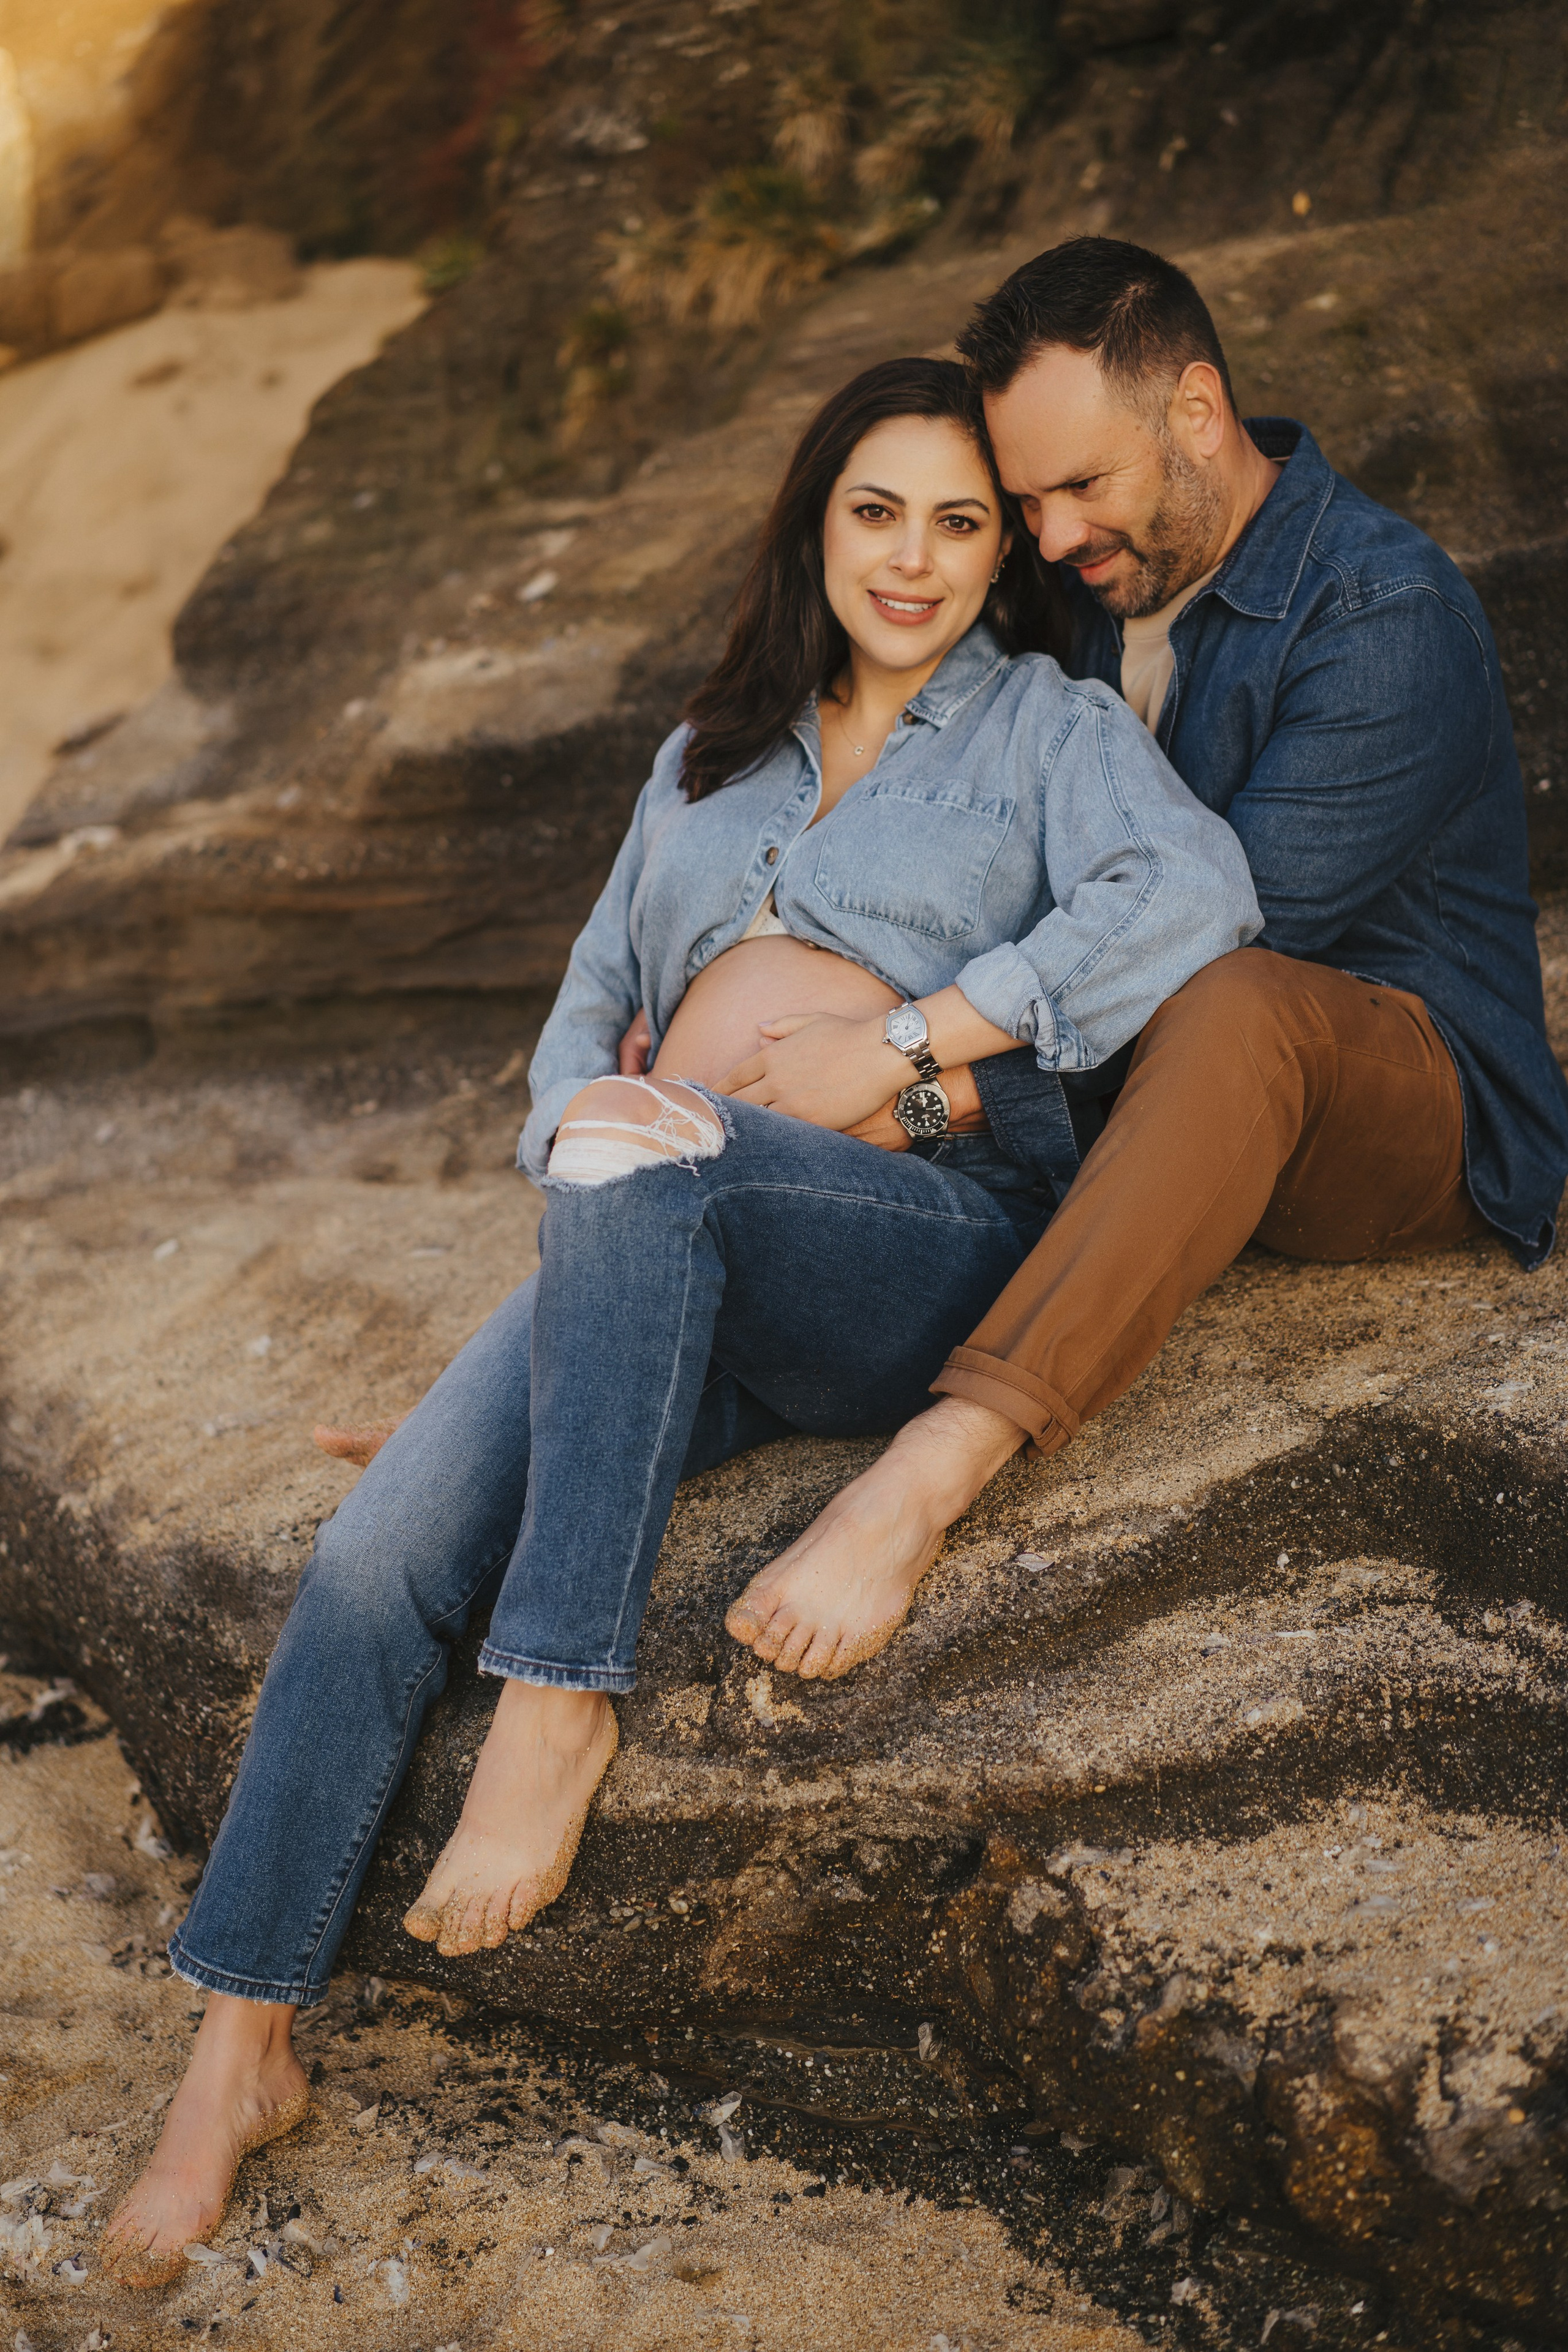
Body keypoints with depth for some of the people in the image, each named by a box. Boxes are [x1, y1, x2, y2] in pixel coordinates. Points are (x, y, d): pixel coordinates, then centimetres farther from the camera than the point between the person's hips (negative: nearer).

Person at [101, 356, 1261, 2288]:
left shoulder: (1049, 726, 13)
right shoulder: (708, 754, 28)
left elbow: (1195, 893, -7)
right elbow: (593, 993, 25)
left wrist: (910, 1043, -12)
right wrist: (577, 1096, 0)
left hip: (926, 1227, -4)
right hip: (661, 1262, 4)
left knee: (640, 1181, -37)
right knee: (379, 1554, -17)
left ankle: (559, 1694, -28)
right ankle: (239, 2045, -9)